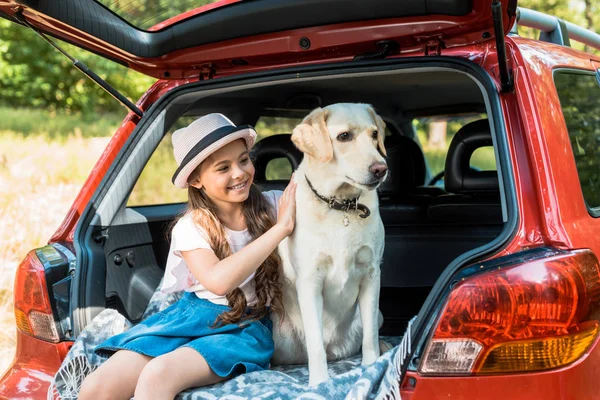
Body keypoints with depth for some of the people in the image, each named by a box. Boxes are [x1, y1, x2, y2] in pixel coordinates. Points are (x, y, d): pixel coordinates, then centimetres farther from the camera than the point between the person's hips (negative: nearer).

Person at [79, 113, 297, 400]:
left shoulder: (274, 205, -3)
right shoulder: (191, 227, -6)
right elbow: (219, 280, -25)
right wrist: (280, 228, -24)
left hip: (247, 326, -2)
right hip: (193, 317, 2)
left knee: (158, 374, -31)